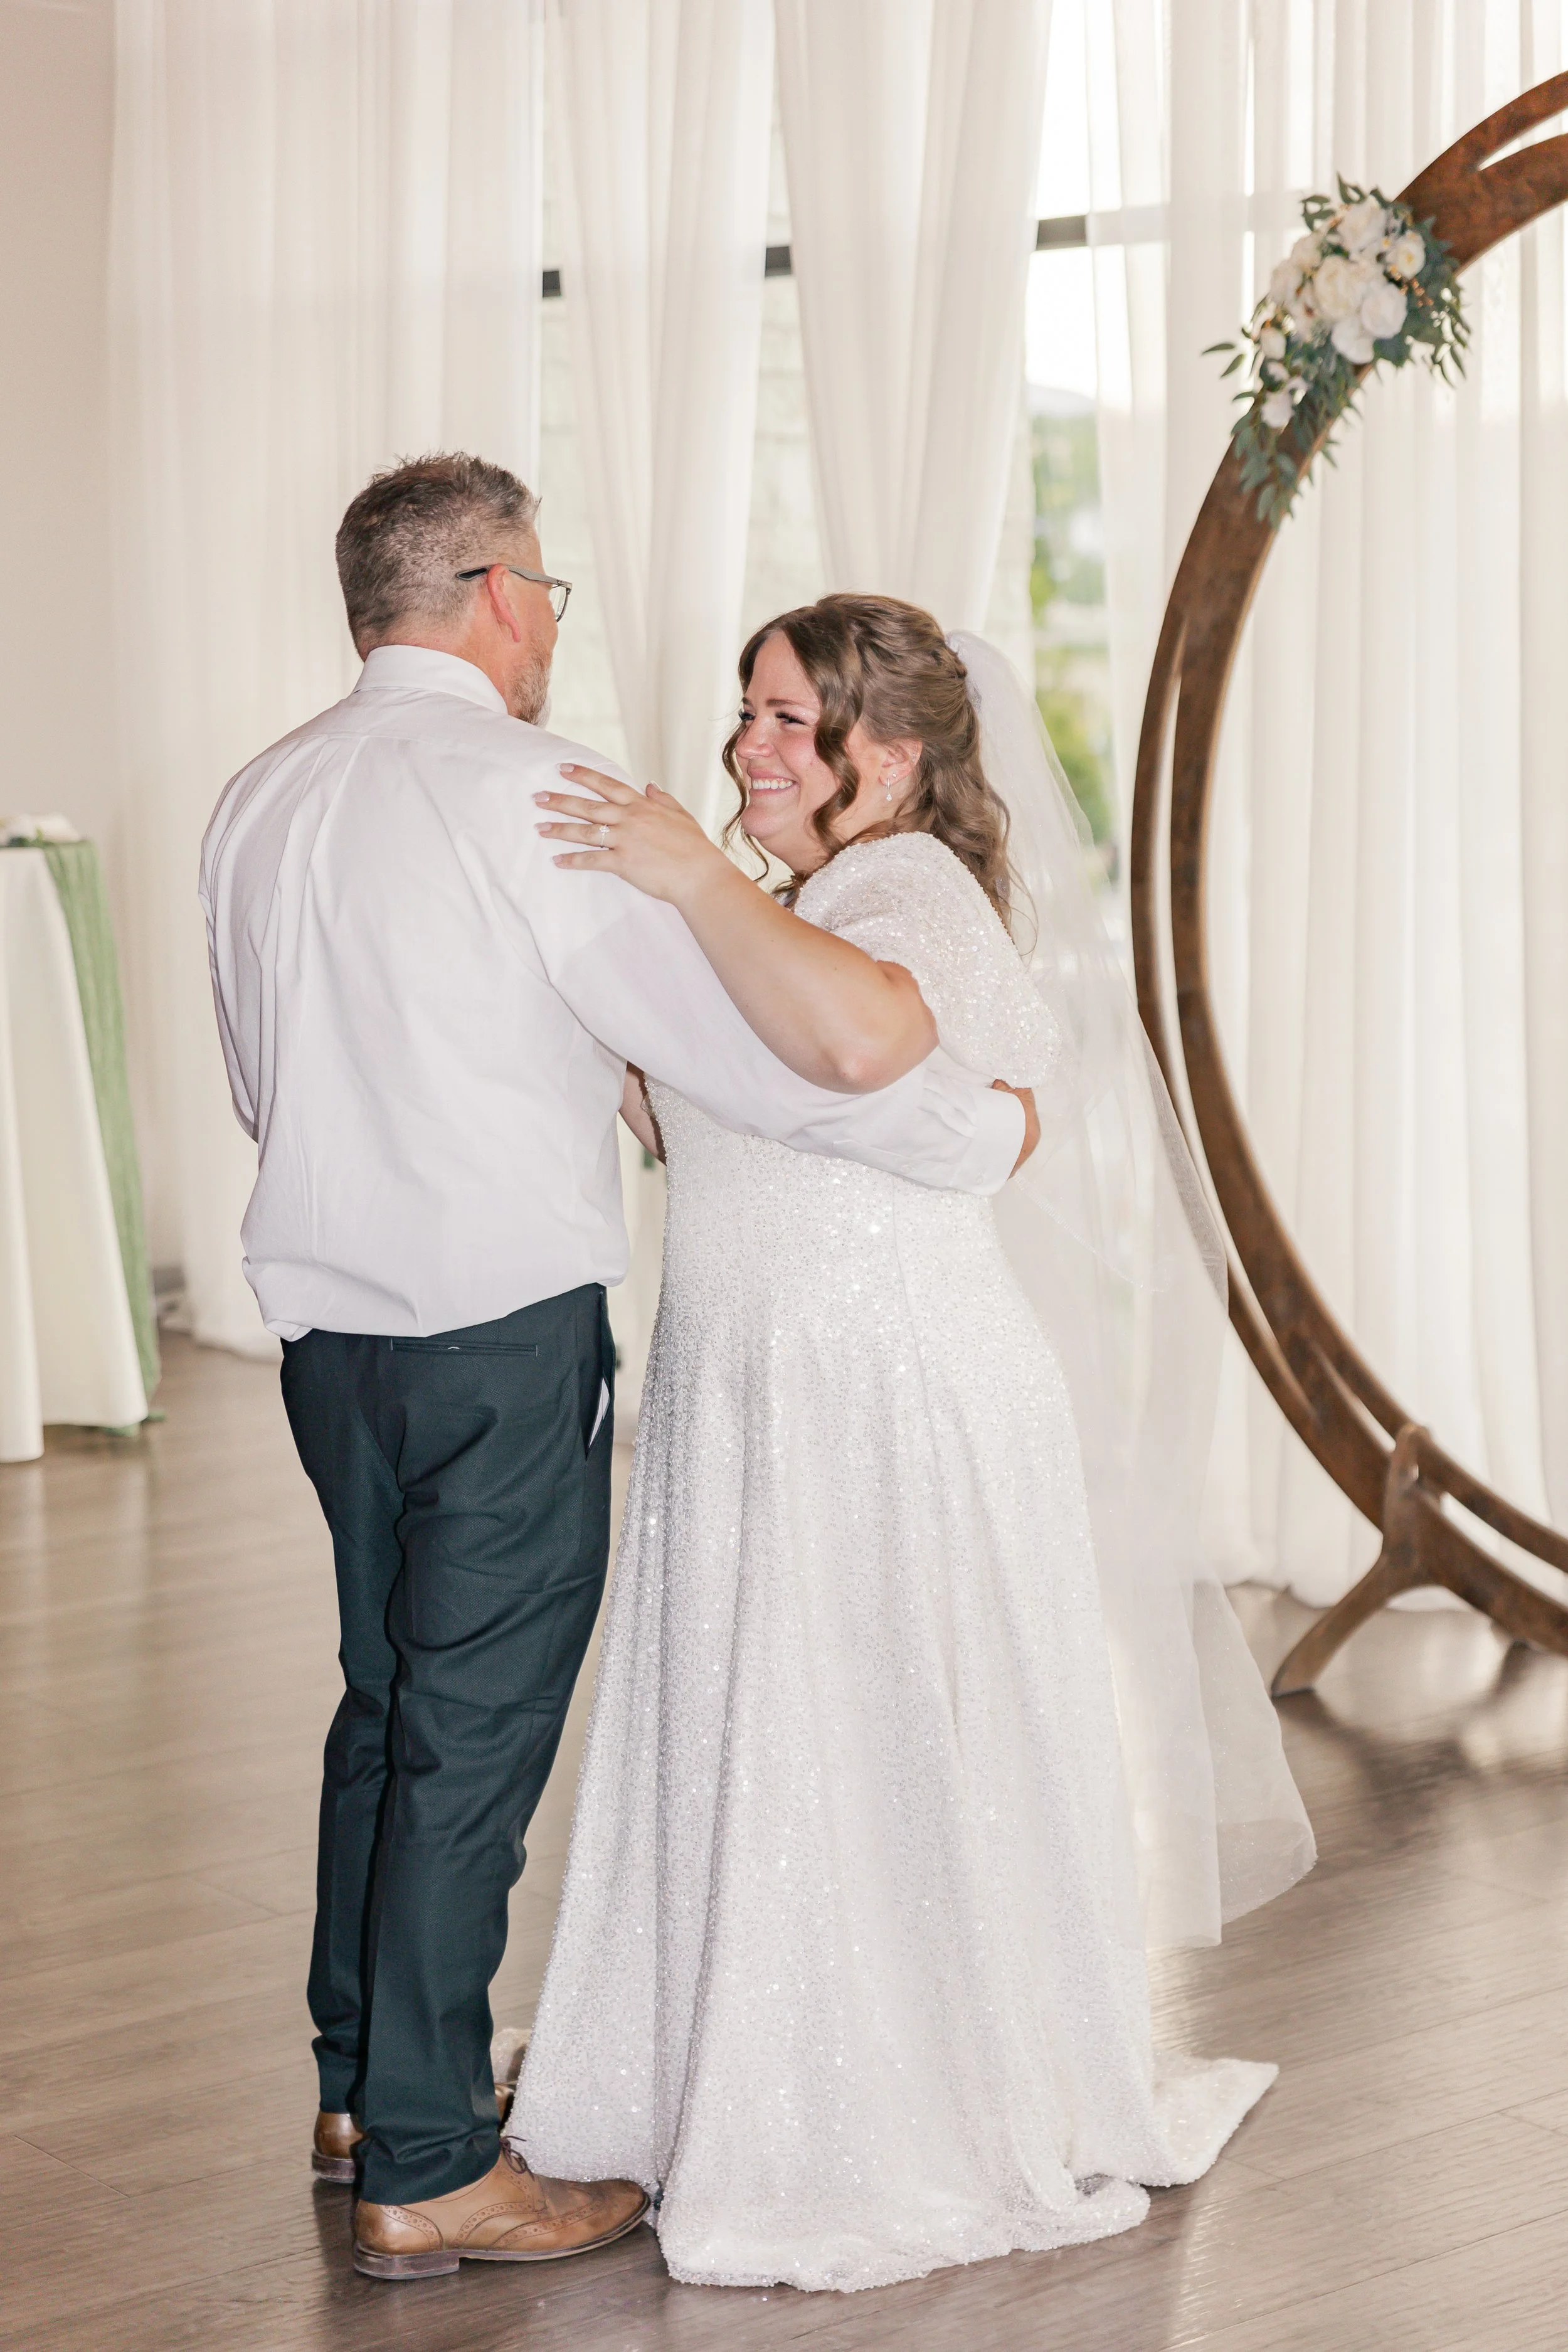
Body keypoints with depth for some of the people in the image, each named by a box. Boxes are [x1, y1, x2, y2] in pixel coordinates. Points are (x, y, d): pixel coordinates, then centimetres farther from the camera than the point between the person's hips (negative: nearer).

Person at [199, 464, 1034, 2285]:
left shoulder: (257, 804, 8)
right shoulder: (535, 792, -15)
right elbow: (755, 1050, -16)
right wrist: (986, 1131, -4)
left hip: (325, 1311, 7)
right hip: (504, 1332, -7)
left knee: (386, 1699, 20)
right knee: (474, 1736, 0)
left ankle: (358, 2087, 32)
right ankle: (426, 2173, 7)